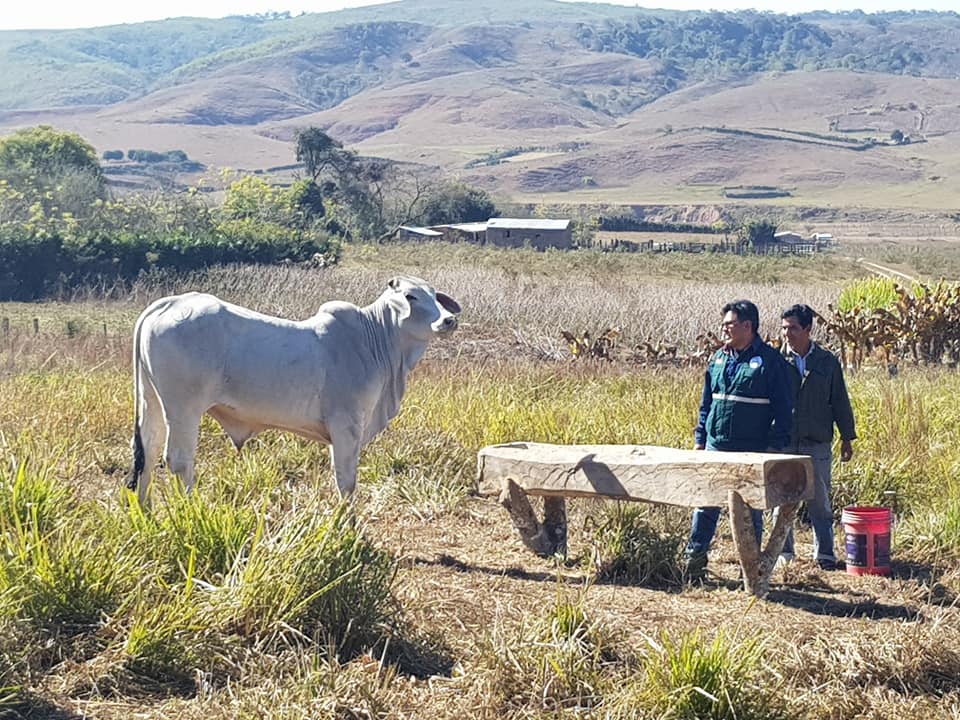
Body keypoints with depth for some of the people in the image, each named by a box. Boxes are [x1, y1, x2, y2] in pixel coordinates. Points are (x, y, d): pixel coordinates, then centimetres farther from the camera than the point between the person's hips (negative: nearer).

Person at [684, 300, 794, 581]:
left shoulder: (770, 361, -6)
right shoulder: (719, 358, 11)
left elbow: (783, 409, -6)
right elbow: (706, 403, 17)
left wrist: (775, 447, -11)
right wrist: (700, 439, 12)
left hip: (753, 452, -5)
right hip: (715, 448, 5)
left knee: (750, 510, 5)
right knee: (705, 505, 5)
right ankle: (694, 560, 11)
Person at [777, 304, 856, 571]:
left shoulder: (827, 361, 4)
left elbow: (840, 401, 8)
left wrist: (847, 438, 8)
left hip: (818, 443, 0)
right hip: (782, 443, 0)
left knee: (820, 502, 5)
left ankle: (824, 553, 15)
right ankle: (783, 552, 16)